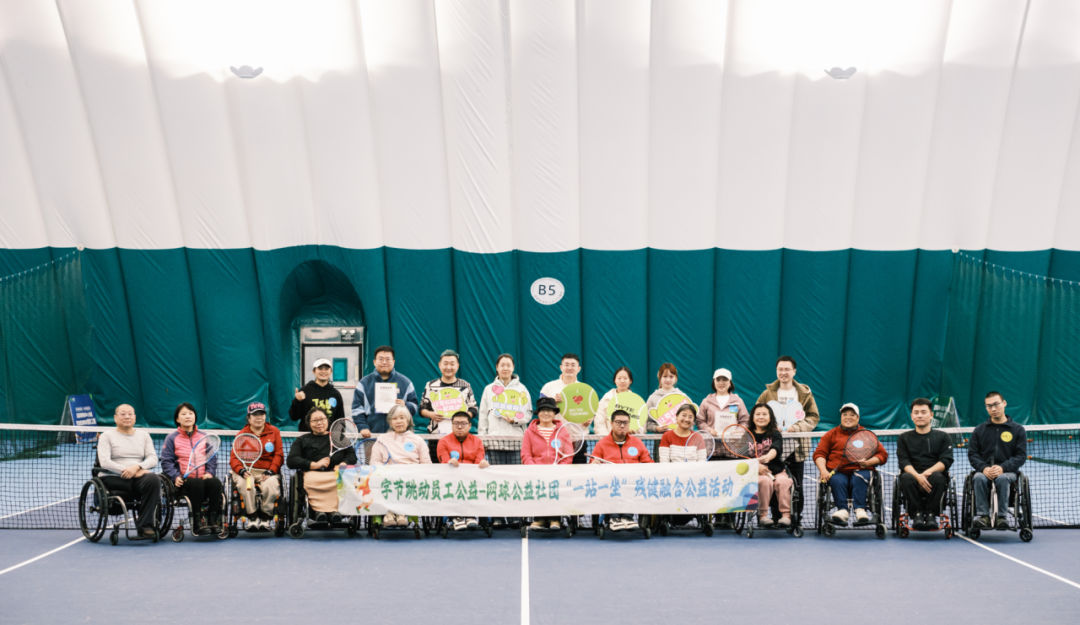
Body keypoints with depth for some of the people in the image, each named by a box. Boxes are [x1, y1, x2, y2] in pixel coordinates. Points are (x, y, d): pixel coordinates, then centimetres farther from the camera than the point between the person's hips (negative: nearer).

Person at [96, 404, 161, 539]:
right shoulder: (107, 436, 10)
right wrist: (126, 471, -17)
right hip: (113, 478, -2)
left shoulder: (143, 435, 18)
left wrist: (137, 467, -14)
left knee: (153, 479, -34)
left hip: (139, 476, 3)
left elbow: (153, 459, 6)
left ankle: (145, 525, -30)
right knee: (147, 483, -32)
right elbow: (104, 462, -5)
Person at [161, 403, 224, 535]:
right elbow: (166, 462, 3)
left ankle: (213, 521, -27)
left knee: (215, 483, -32)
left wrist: (209, 472, -4)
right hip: (183, 480, -2)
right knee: (197, 484, -37)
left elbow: (212, 458, 16)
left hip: (203, 478, 2)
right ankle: (197, 523, -30)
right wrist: (175, 476, -14)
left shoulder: (204, 437, 19)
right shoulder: (171, 438, 12)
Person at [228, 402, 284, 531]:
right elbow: (234, 457, 3)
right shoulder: (241, 434, 12)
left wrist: (271, 471, -11)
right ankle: (253, 519, -21)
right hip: (247, 471, 1)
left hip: (268, 471, 0)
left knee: (271, 485, -33)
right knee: (243, 483, -34)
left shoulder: (274, 432, 12)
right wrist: (241, 470, -18)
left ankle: (265, 519, -14)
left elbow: (279, 455, 6)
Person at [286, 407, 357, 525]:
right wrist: (314, 465, -5)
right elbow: (291, 461, 10)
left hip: (337, 473, 1)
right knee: (311, 480, -40)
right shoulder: (302, 440, 27)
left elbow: (352, 455, 19)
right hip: (314, 474, 0)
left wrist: (344, 464, -6)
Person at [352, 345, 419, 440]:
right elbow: (357, 409, 5)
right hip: (372, 435, 0)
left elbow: (415, 406, 10)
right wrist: (363, 427, -6)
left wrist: (405, 405, -10)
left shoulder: (405, 382, 10)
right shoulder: (364, 382, 9)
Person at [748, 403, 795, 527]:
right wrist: (756, 465, -22)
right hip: (755, 472, -1)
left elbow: (776, 448, -15)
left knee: (783, 481, -30)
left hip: (777, 470, 1)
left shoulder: (775, 434, 7)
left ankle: (786, 515, -23)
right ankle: (762, 515, -25)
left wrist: (767, 457, -39)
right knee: (765, 481, -32)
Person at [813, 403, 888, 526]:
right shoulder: (831, 434, 20)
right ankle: (842, 510, -41)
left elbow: (882, 454, 13)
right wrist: (823, 470, -8)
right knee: (837, 481, -33)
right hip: (837, 471, 0)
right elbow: (819, 453, 11)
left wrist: (869, 462, -8)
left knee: (859, 478, -35)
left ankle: (860, 510, -40)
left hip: (860, 470, 0)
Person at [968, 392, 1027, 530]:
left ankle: (1001, 516, -31)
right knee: (979, 478, -33)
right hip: (985, 471, 1)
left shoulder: (1018, 429, 10)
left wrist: (1002, 468, -16)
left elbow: (1021, 455, 1)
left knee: (1002, 478, -36)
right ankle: (983, 515, -35)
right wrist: (984, 468, -12)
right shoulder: (979, 429, 15)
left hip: (1007, 471, -1)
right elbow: (972, 454, 9)